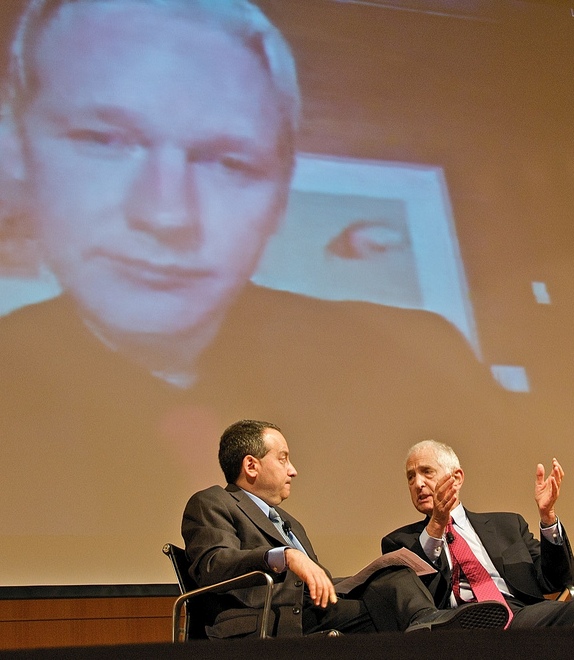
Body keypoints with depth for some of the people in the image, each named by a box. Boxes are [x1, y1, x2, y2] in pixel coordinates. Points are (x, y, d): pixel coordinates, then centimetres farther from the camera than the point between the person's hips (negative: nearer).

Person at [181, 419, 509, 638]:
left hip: (314, 617, 7)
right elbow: (213, 566, -12)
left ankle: (426, 623, -44)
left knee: (394, 576, -16)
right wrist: (285, 556, -29)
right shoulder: (210, 505, 8)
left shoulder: (290, 523, 35)